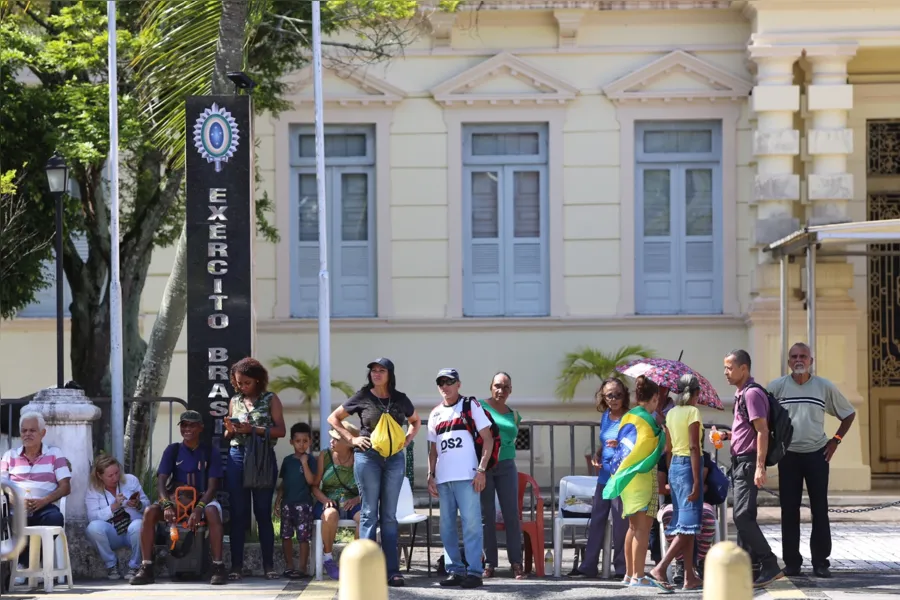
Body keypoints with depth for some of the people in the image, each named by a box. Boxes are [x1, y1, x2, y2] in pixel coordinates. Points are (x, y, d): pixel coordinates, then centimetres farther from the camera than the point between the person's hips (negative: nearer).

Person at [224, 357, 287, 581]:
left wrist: (252, 429, -15)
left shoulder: (270, 399, 3)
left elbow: (280, 430, -5)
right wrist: (230, 430, -6)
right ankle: (237, 566, 1)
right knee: (238, 513, 0)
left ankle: (269, 565, 3)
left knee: (263, 512, -1)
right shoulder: (235, 401, 13)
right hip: (237, 458, 3)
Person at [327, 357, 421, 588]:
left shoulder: (400, 400, 7)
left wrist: (406, 440, 7)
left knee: (389, 514, 5)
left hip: (394, 458, 2)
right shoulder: (362, 398, 0)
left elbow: (416, 421, 24)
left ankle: (392, 570, 6)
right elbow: (333, 418, 7)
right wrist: (351, 439, -3)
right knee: (369, 512, -1)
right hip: (367, 457, -2)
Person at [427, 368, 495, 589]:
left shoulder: (471, 406, 4)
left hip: (467, 477, -5)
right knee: (447, 527, 5)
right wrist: (430, 475, 9)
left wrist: (481, 470, -10)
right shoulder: (435, 414, 17)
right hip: (443, 478, 5)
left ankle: (474, 572, -8)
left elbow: (487, 439, -1)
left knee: (471, 524, -9)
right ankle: (455, 571, 11)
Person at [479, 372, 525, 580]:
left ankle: (516, 563, -2)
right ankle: (489, 564, 2)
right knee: (486, 515, -1)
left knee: (511, 514, -3)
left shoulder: (513, 416, 14)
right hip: (483, 465, -3)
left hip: (506, 466, 3)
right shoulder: (480, 407, 1)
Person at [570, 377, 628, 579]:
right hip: (604, 476, 7)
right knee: (596, 521, 7)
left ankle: (621, 568, 3)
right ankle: (588, 567, 11)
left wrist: (620, 446, -26)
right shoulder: (605, 417, 13)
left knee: (621, 523, -3)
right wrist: (597, 458, 6)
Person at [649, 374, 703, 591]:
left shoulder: (671, 413, 11)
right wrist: (697, 481, -19)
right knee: (688, 523, -7)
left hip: (674, 466, 8)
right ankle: (660, 568, -17)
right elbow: (694, 447, -17)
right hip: (688, 466, -8)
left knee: (684, 522, 9)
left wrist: (669, 480, 21)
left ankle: (690, 577, 9)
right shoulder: (693, 411, -11)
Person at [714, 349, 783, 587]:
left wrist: (760, 467, -24)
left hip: (748, 462, -10)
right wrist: (726, 435, 11)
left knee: (743, 516, -15)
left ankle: (770, 565, -14)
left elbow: (762, 431, -19)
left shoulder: (752, 393, -14)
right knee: (743, 516, 11)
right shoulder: (741, 394, 17)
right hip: (739, 461, 10)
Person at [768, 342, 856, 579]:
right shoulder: (777, 387, 0)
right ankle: (791, 562, 6)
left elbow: (849, 413, 12)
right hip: (788, 455, 0)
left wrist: (836, 440, 4)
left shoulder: (824, 387, 2)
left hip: (817, 454, 0)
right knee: (789, 510, 1)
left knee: (820, 509, -1)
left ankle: (821, 561, 4)